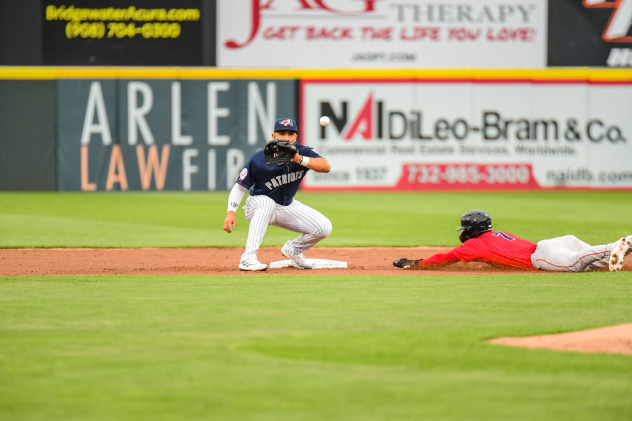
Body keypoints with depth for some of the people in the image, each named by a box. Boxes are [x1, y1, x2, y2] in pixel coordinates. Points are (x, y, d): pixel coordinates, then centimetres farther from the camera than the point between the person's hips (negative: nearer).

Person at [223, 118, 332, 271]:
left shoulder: (302, 153, -16)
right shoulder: (259, 159, -23)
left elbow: (326, 166, -32)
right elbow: (240, 187, -18)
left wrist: (300, 159, -46)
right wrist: (230, 212, -34)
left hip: (288, 207, 4)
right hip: (258, 206, -4)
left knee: (324, 228, -12)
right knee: (267, 202, -41)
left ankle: (293, 249, 18)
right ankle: (248, 258, -41)